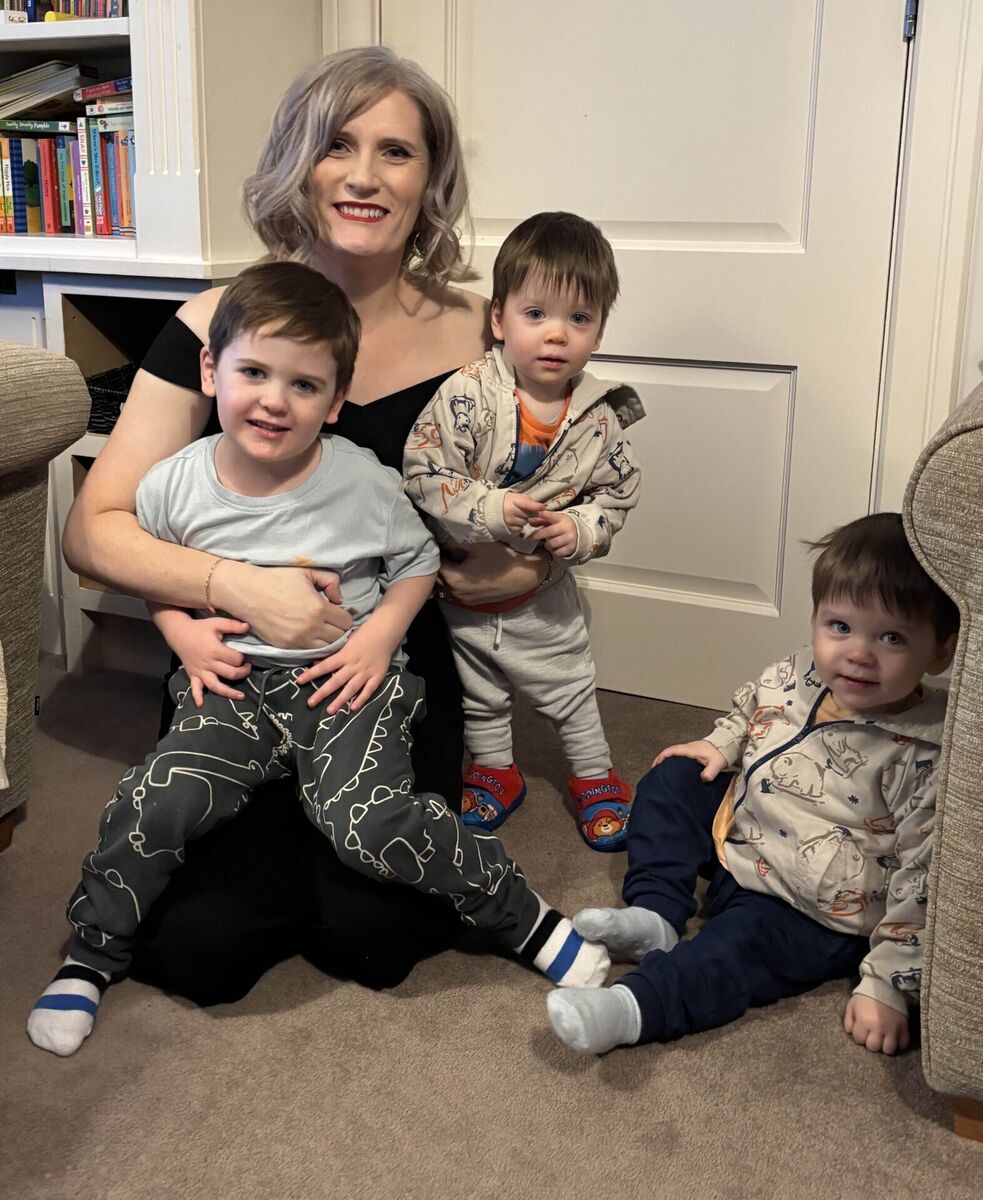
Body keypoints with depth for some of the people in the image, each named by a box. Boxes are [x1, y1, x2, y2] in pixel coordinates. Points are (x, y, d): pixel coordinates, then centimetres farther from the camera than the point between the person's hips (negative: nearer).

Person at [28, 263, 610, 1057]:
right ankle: (93, 954, 12)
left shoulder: (363, 481, -9)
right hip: (234, 683, 3)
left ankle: (524, 917, -1)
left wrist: (380, 636, -9)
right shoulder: (175, 484, -4)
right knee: (153, 807, -16)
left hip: (346, 677, -2)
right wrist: (181, 629, -3)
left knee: (373, 825, -23)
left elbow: (419, 561, 6)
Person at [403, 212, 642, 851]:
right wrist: (491, 510, -34)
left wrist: (580, 529, -20)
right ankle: (496, 774, 46)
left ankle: (596, 778, 41)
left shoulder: (598, 418, -13)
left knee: (571, 689, 19)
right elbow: (422, 471, -25)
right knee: (478, 696, 21)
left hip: (544, 592, 1)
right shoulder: (468, 394, -23)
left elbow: (618, 493, -2)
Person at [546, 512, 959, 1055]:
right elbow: (749, 708, 17)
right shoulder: (796, 675, -10)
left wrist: (888, 987, -24)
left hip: (810, 913, -7)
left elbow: (922, 882, -24)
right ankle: (655, 914, -4)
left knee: (739, 948, -29)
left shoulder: (927, 759, -27)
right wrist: (719, 745, -1)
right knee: (671, 778, 5)